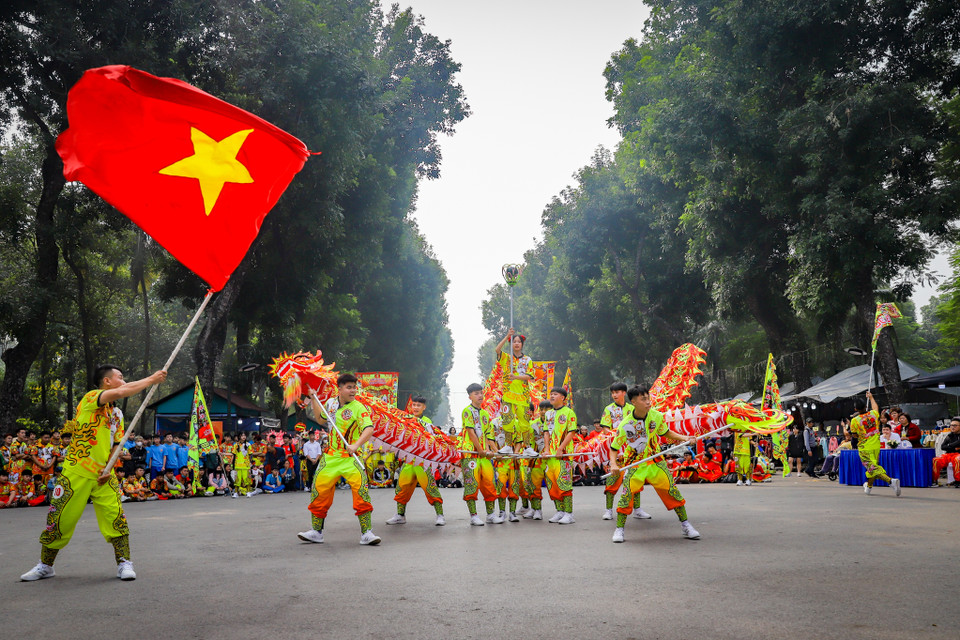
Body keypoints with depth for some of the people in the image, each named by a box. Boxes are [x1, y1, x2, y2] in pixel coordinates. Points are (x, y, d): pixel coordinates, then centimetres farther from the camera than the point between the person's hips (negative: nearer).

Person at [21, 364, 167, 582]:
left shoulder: (118, 413, 12)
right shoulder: (91, 398, -10)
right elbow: (120, 393, -30)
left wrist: (109, 468, -2)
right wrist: (151, 380, -25)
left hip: (103, 475, 5)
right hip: (76, 472, -5)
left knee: (115, 517, -8)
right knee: (59, 520, 5)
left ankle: (124, 564, 1)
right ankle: (45, 566, 25)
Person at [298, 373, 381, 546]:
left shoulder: (358, 408, -12)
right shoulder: (331, 403, 6)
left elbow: (369, 429, -26)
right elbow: (321, 420, 25)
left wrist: (356, 445, -41)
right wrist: (313, 399, 18)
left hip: (350, 458, -5)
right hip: (330, 457, 5)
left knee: (361, 490, -18)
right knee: (319, 490, 6)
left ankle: (366, 533, -9)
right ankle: (316, 531, 22)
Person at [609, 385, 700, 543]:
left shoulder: (657, 416, -8)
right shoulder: (625, 424, -18)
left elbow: (666, 432, 11)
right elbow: (614, 447, -10)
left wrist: (684, 438, -3)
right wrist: (613, 464, -27)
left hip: (655, 461, 3)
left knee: (672, 490, -1)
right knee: (627, 494, -13)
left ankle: (685, 525, 16)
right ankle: (619, 529, 5)